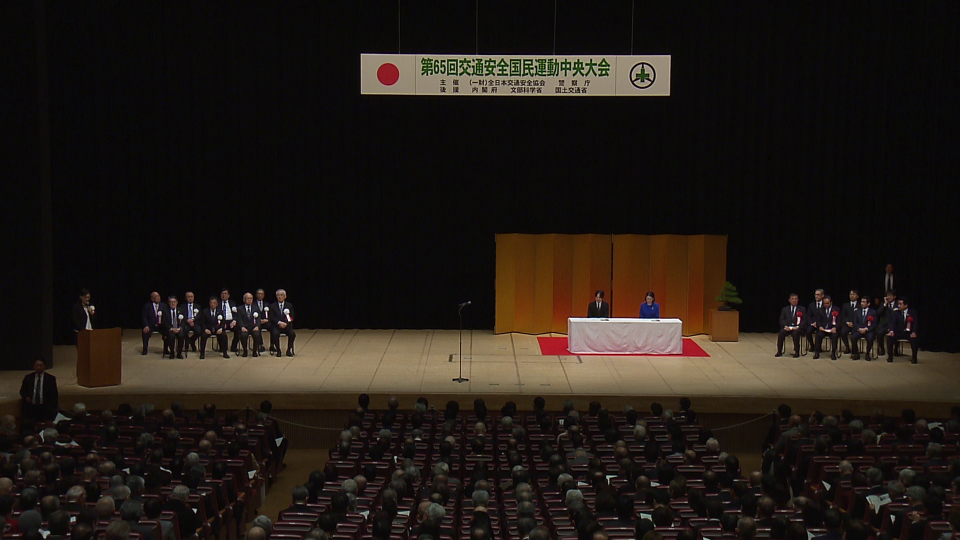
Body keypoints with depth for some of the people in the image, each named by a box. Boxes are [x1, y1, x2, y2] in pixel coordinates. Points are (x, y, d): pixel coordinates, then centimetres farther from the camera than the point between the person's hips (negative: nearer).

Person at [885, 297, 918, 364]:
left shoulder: (913, 312, 2)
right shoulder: (896, 312, 8)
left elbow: (915, 323, -10)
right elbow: (893, 322, -4)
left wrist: (914, 332, -29)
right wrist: (891, 331, -26)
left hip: (909, 333, -2)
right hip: (898, 332, 2)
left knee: (914, 338, -34)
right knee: (890, 336, -26)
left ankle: (914, 357, -18)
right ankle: (890, 356, -16)